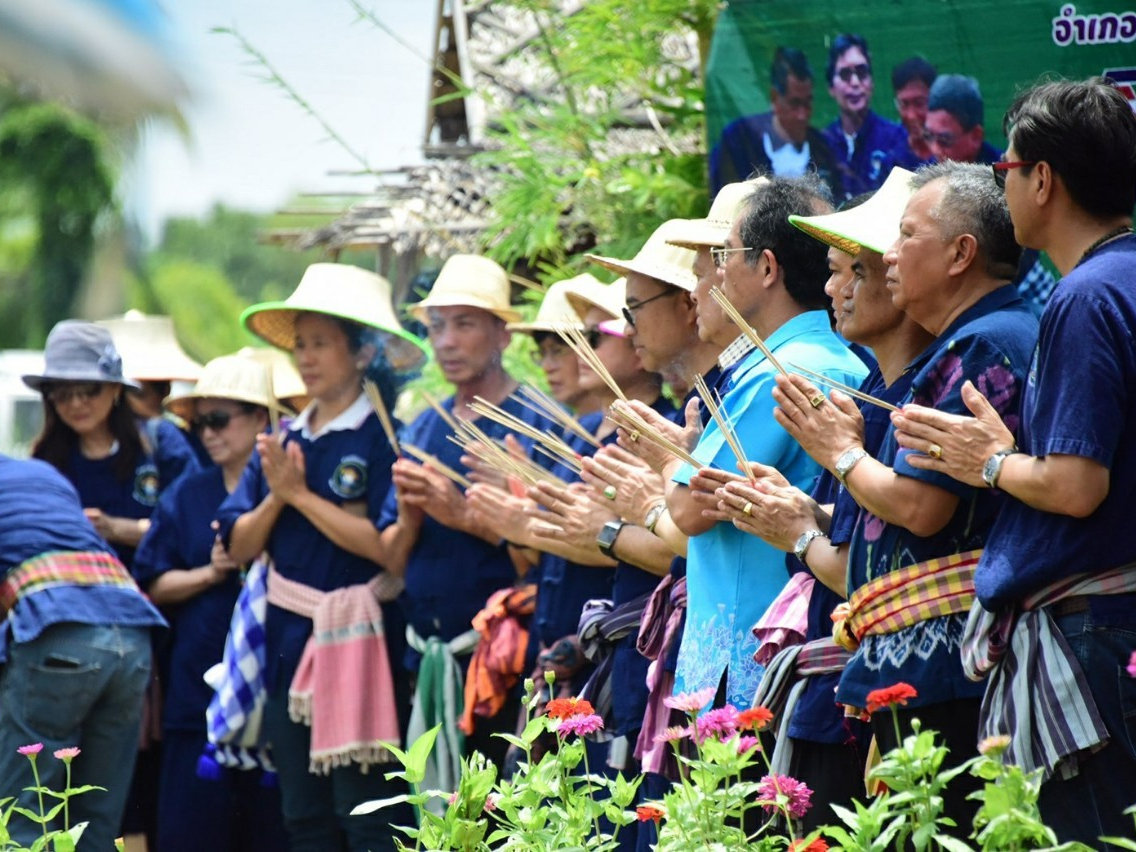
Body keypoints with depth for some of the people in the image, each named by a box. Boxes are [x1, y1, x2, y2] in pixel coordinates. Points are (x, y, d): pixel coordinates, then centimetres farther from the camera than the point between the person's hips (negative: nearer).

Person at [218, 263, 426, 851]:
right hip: (289, 646, 7)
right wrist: (275, 496, -9)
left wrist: (303, 495, -13)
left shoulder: (383, 438, -8)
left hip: (359, 649, -7)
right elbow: (240, 546, 9)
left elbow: (388, 546, -18)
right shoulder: (283, 442, 11)